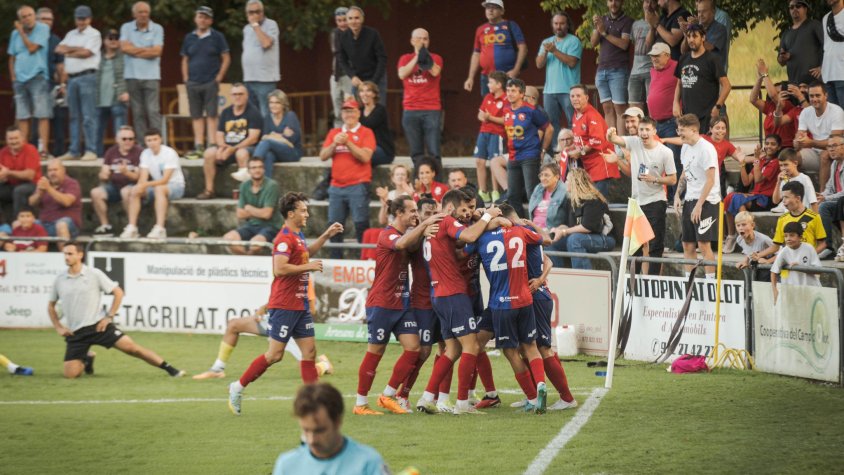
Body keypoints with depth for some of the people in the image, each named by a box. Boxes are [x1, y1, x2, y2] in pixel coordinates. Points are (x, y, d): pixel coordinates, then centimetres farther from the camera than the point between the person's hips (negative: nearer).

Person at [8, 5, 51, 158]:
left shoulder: (43, 29, -3)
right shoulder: (15, 34, 12)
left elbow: (32, 48, -12)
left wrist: (22, 32, -3)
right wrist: (13, 76, 8)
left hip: (38, 76, -5)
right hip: (20, 79, 5)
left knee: (42, 115, -11)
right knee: (22, 116, 5)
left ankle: (43, 149, -16)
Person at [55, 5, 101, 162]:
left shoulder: (94, 34, 1)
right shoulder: (71, 34, 20)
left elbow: (86, 53, -11)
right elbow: (59, 49, 8)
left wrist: (68, 52, 1)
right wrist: (76, 49, -3)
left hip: (87, 77, -7)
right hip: (72, 78, 7)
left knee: (88, 116, -9)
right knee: (74, 116, 8)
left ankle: (91, 151, -11)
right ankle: (74, 151, 11)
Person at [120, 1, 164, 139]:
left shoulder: (157, 29, 2)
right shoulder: (126, 28, 7)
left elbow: (156, 51, -8)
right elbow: (124, 48, -7)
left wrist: (134, 50, -4)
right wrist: (146, 49, -4)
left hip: (151, 76, -2)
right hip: (132, 76, 2)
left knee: (153, 111, -8)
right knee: (138, 113, 3)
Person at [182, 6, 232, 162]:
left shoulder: (217, 37, 1)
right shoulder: (189, 38, 11)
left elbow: (226, 58, 1)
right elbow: (185, 60, 16)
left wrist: (219, 77, -6)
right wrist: (185, 78, 5)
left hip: (210, 83, -4)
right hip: (193, 83, 4)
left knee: (211, 114, -6)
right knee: (196, 115, 4)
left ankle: (212, 147, -7)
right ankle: (198, 147, 6)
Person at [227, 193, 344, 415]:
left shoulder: (298, 236, 15)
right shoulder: (285, 238, -16)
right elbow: (279, 269, -28)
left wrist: (326, 235, 30)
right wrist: (308, 267, -19)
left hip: (300, 304, 9)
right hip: (284, 305, -9)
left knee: (309, 351, 4)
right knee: (275, 354, -7)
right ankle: (238, 387, 5)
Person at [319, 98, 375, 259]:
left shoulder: (366, 133, 2)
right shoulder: (334, 133, 16)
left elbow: (365, 157, -11)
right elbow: (323, 156, 8)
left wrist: (347, 143, -16)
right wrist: (334, 144, -9)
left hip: (358, 186, -5)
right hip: (337, 186, 5)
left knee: (361, 226, -10)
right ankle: (335, 261, 8)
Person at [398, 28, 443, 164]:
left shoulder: (435, 58, 8)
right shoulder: (405, 59, 13)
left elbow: (435, 72, -12)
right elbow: (402, 74, -6)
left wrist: (424, 54, -12)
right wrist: (417, 56, -6)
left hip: (432, 110, -2)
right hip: (411, 111, 2)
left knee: (434, 152, -10)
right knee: (416, 153, 1)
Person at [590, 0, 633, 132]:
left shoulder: (627, 21, 0)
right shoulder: (602, 20, 17)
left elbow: (624, 44, -11)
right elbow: (593, 43, 9)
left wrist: (605, 32, -12)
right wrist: (597, 28, -8)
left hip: (619, 71, -5)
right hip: (602, 70, 5)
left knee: (619, 108, -11)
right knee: (607, 108, 2)